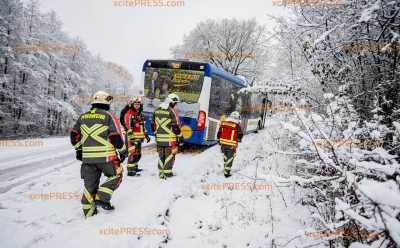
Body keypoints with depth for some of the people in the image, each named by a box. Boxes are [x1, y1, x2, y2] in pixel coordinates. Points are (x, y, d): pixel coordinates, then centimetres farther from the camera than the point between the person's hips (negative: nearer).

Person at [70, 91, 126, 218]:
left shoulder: (82, 117, 11)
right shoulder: (108, 116, -6)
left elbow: (74, 135, 15)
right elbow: (116, 136, -10)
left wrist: (79, 149, 27)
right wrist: (123, 151, 2)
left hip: (87, 157, 6)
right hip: (106, 157, -5)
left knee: (90, 183, 15)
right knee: (116, 176, 14)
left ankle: (88, 210, 22)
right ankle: (101, 198, 0)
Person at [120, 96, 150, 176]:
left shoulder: (140, 113, 18)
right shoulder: (129, 113, -10)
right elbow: (128, 125, -18)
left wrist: (146, 135, 24)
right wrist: (130, 134, -28)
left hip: (139, 137, 9)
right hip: (132, 136, -9)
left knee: (138, 153, 17)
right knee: (133, 153, -14)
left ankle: (135, 167, 31)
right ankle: (130, 170, -12)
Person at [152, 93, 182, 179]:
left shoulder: (157, 111, 9)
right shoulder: (172, 111, -13)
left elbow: (153, 124, 15)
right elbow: (176, 125, -12)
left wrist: (156, 133, 26)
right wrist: (180, 136, -1)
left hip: (159, 138, 6)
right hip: (170, 138, -6)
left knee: (161, 155, 15)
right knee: (169, 155, 6)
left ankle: (161, 172, 22)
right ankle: (167, 172, 10)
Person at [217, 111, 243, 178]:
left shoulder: (223, 123, 6)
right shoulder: (236, 125, -9)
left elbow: (219, 134, 9)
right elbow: (240, 135, -6)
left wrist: (219, 142, 20)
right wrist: (238, 140, 16)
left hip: (223, 143, 5)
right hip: (231, 145, -5)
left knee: (225, 156, 23)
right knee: (230, 158, 6)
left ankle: (225, 169, 31)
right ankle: (227, 173, 8)